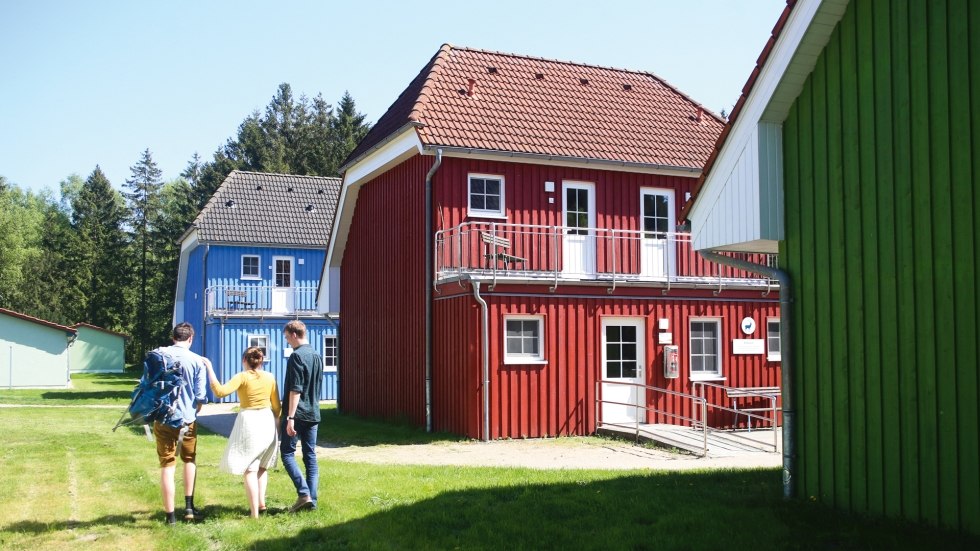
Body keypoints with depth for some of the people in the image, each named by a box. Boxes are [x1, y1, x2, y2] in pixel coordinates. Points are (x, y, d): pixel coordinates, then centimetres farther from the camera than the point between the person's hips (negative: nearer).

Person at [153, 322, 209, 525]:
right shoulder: (197, 361, -5)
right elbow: (200, 396, -5)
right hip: (188, 419, 0)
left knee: (167, 466, 6)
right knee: (190, 460, 21)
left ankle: (170, 515, 7)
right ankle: (189, 507, 19)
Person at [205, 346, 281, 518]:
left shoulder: (242, 377, -9)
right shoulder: (270, 377, 4)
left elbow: (220, 391, -22)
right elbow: (276, 406, 9)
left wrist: (210, 370, -15)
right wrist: (275, 422, 24)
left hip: (249, 422, -4)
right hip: (267, 422, 5)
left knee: (250, 469, 0)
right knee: (262, 466, 22)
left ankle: (254, 512, -4)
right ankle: (261, 502, 18)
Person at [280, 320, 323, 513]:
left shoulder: (297, 356, -13)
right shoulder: (317, 356, 13)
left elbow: (295, 389, -18)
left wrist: (290, 417, -18)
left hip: (297, 414, -8)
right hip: (313, 414, 8)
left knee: (287, 453, 1)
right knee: (311, 456, 8)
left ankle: (304, 493, -10)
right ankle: (312, 499, 7)